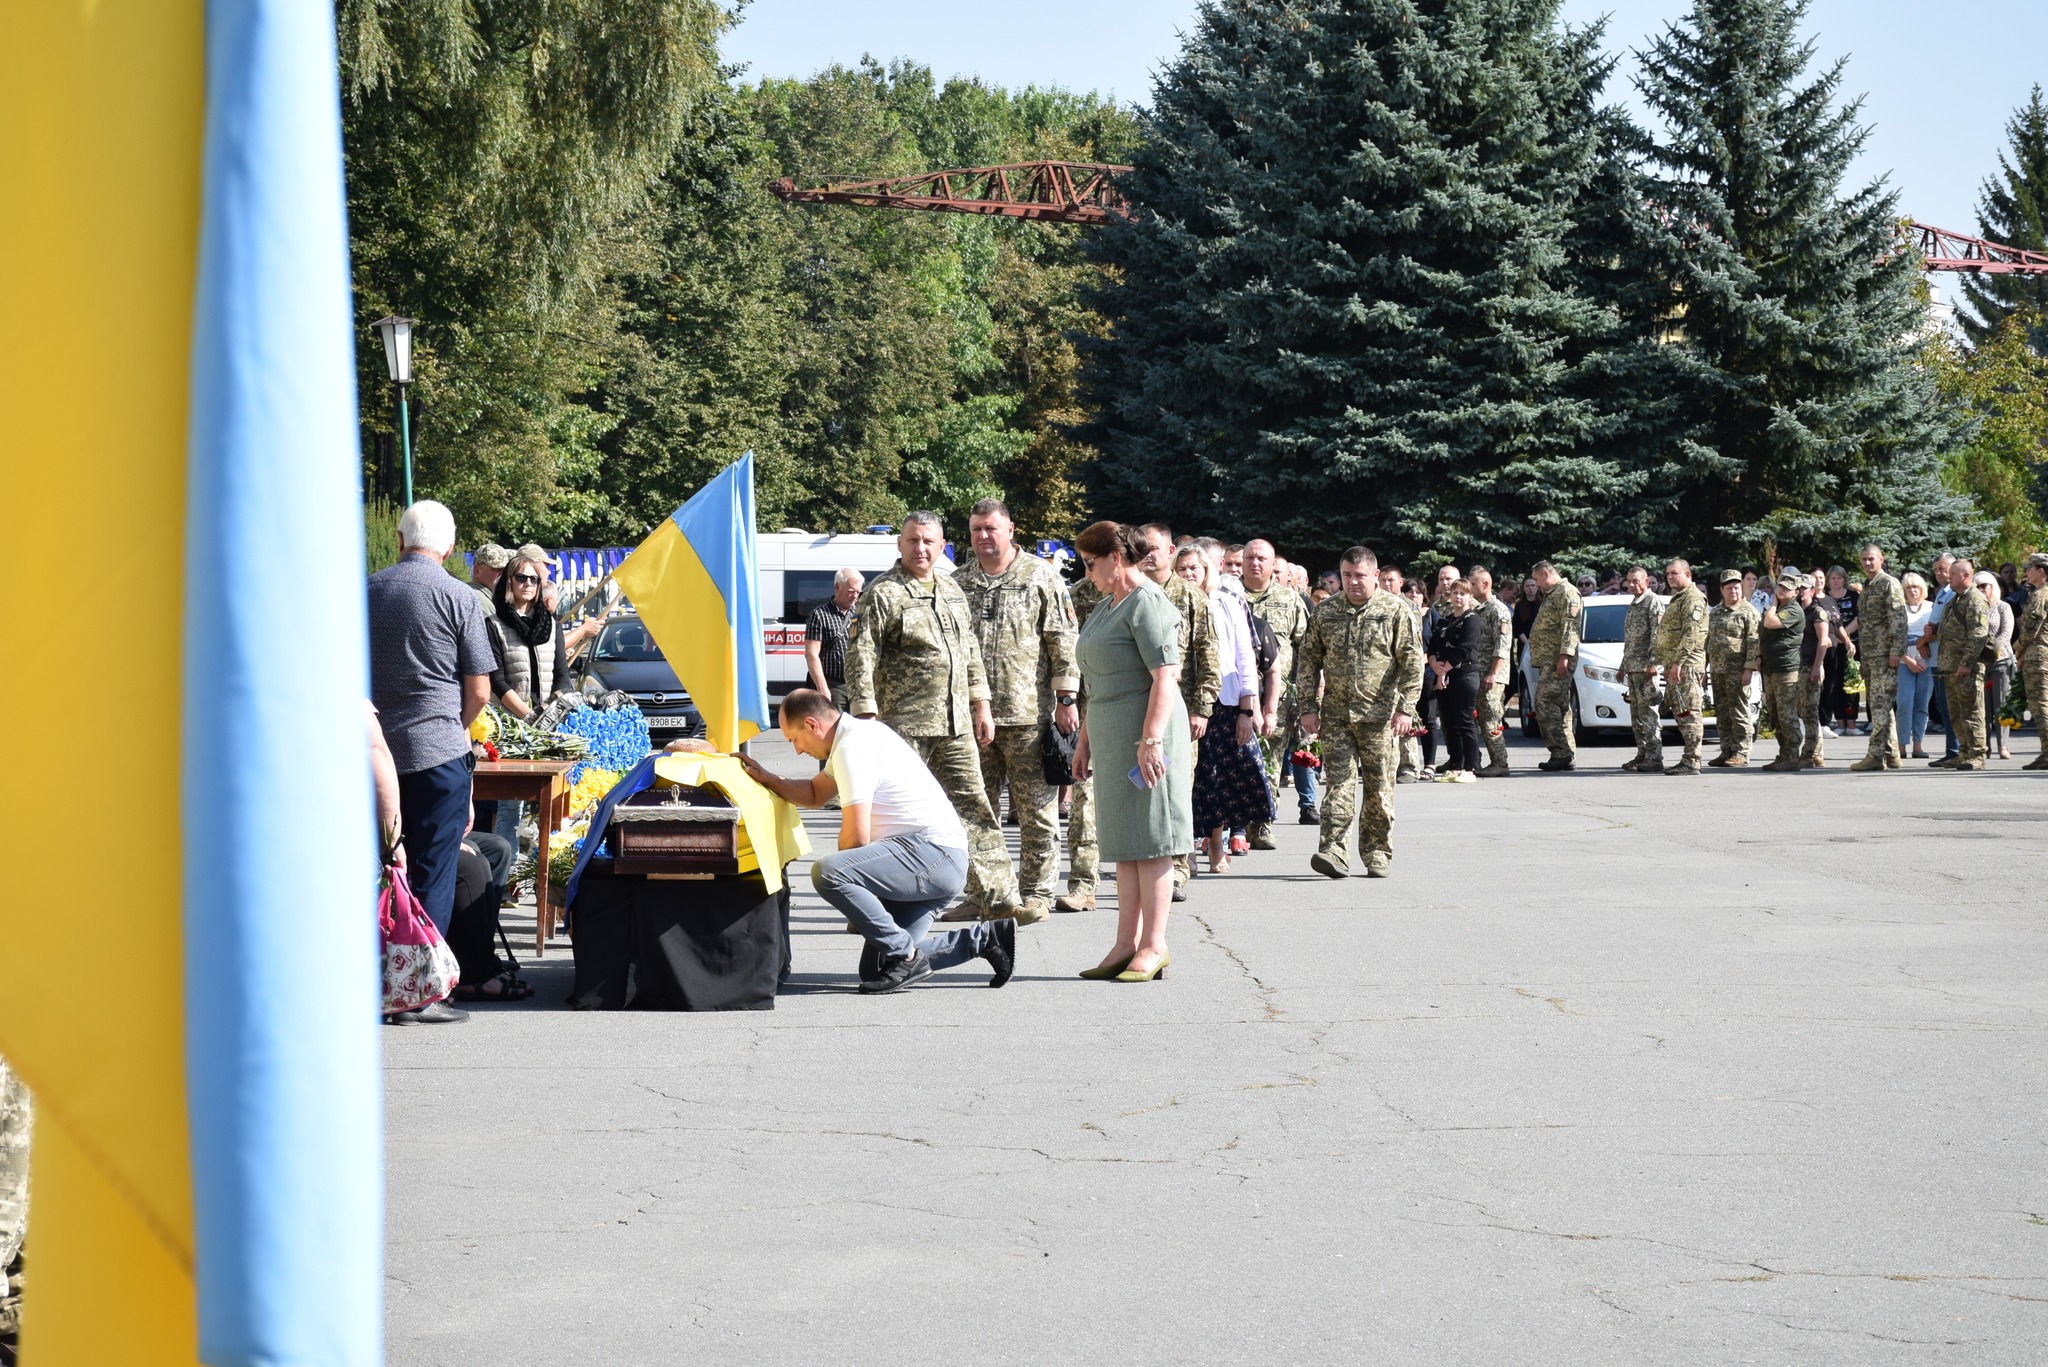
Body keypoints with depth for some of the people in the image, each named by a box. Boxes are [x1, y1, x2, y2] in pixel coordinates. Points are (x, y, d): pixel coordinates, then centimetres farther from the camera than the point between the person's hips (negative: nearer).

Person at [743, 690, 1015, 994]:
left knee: (826, 872, -27)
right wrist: (766, 779, 20)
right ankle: (984, 936, 13)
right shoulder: (855, 735, 17)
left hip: (934, 854, -10)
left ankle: (905, 956, -18)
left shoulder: (852, 748, -14)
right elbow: (815, 794, 32)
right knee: (875, 969, 6)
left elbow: (856, 837, -15)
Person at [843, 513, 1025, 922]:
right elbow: (860, 658, -10)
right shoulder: (883, 594, -6)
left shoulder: (952, 591, 16)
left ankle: (996, 896, 11)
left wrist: (981, 706, 19)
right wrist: (866, 717, -16)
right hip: (905, 723, -6)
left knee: (973, 807, 7)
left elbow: (972, 651, 23)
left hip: (956, 725, 6)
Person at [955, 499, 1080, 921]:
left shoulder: (1041, 576, 2)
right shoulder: (958, 583, 12)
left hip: (1028, 712, -4)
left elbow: (1062, 640, -1)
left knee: (1035, 808, -1)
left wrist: (1066, 698, -7)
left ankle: (1036, 894, 5)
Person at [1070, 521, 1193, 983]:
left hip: (1145, 730, -10)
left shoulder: (1148, 604, -13)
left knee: (1148, 840, -5)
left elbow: (1165, 677, -21)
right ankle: (1126, 944, 14)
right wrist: (1085, 738, 23)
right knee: (1122, 841, 10)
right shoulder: (1107, 605, 17)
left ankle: (1154, 946, -2)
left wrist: (1150, 739, -26)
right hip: (1111, 736, 10)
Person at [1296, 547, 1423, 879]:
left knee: (1379, 786, 4)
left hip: (1379, 714, -2)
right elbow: (1309, 660, 12)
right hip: (1336, 713, 2)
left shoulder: (1395, 610, -1)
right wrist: (1308, 706, 5)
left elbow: (1412, 662, -3)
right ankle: (1333, 852, -13)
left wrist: (1405, 708, -10)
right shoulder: (1325, 611, 8)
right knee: (1338, 781, -6)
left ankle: (1377, 854, 14)